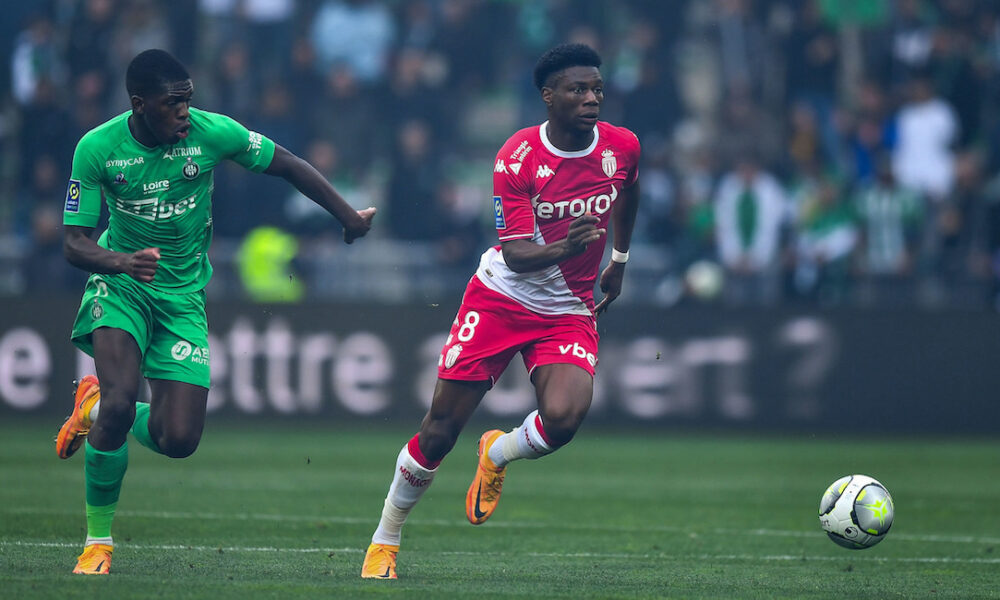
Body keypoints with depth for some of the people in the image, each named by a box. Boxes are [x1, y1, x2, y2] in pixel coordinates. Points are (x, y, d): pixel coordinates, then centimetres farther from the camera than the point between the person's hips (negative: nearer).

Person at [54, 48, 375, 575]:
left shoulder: (213, 133, -14)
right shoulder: (97, 148, -16)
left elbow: (286, 166, 2)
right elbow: (74, 244, -14)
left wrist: (349, 219, 7)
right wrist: (121, 262, -36)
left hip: (183, 294, 2)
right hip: (121, 282, -2)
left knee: (179, 440, -9)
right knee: (119, 403, -27)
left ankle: (95, 409, 25)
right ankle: (98, 540, -6)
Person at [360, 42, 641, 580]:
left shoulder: (622, 147, -6)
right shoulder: (517, 158, -17)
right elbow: (516, 256, -23)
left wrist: (619, 259, 28)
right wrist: (566, 247, -42)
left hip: (569, 313, 2)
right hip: (501, 298, -2)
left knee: (563, 418, -27)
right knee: (440, 430, -2)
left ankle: (497, 455, 9)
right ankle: (385, 540, 19)